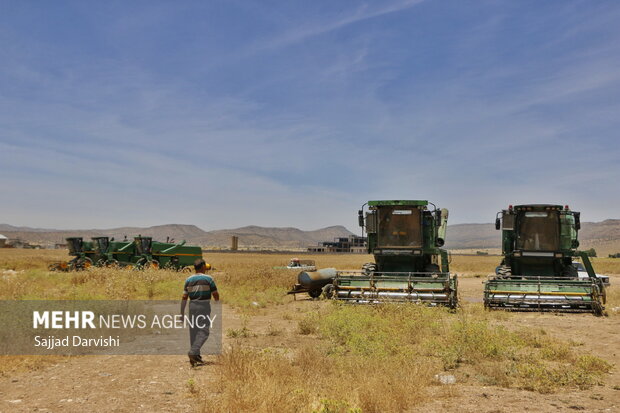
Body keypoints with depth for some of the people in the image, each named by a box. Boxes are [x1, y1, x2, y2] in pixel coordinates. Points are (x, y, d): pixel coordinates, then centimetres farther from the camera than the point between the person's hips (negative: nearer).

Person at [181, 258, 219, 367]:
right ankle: (193, 352, -20)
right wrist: (217, 301, 20)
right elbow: (216, 295, -3)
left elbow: (184, 298, 4)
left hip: (192, 306, 5)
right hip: (204, 306, -5)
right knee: (203, 332, -3)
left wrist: (182, 312, 7)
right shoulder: (208, 279, -7)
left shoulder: (189, 280, 5)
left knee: (194, 332, 12)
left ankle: (195, 357, 15)